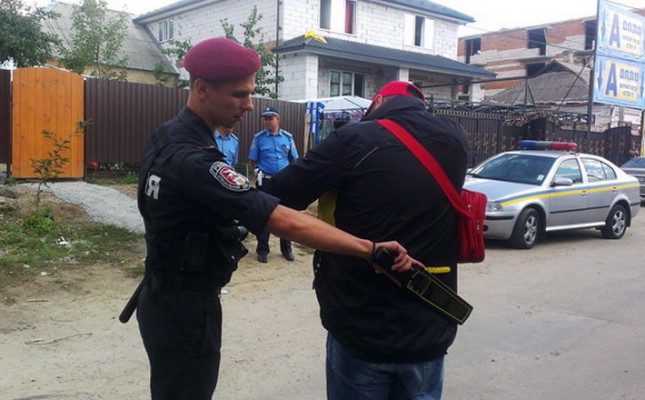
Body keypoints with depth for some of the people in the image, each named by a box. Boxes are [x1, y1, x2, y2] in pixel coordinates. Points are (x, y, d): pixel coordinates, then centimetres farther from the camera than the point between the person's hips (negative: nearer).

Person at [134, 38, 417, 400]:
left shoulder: (166, 138, 2)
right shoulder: (193, 160, -29)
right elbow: (285, 222, -35)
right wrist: (371, 248, -36)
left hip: (164, 297, 9)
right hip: (186, 309, -9)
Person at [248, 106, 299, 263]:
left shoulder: (287, 137, 3)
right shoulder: (258, 138, -2)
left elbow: (294, 159, 11)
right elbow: (252, 161, 4)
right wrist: (258, 171, -12)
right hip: (265, 181, -2)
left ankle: (286, 248, 22)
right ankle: (262, 250, 14)